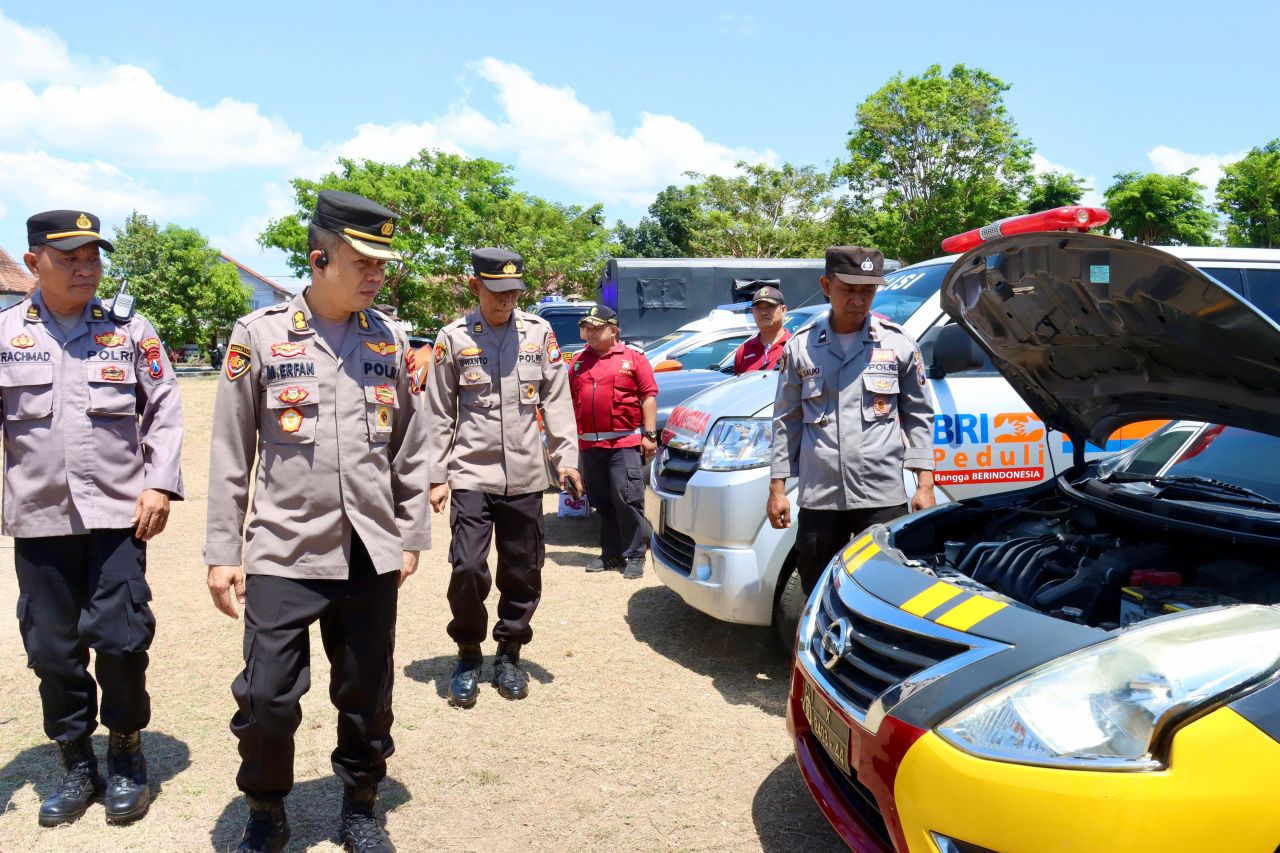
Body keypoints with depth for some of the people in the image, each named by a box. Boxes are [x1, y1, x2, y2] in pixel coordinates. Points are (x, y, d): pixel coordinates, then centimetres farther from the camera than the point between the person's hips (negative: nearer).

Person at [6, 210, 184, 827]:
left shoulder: (130, 330, 4)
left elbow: (163, 411, 5)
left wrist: (160, 484, -4)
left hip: (117, 515, -1)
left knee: (121, 640, -3)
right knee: (52, 650, 8)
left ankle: (126, 753, 20)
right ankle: (77, 764, 26)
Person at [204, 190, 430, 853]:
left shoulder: (390, 340, 5)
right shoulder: (259, 336, -2)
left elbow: (411, 449, 10)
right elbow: (230, 453, 0)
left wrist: (411, 537, 9)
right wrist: (222, 552, -2)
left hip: (371, 557, 3)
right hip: (283, 555, -2)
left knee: (366, 696, 11)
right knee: (267, 699, 0)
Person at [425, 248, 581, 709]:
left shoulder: (539, 332, 4)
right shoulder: (453, 338, 0)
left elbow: (557, 400, 6)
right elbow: (440, 414, 3)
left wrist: (565, 456, -2)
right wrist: (437, 475, 0)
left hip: (525, 477, 2)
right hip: (471, 475, -2)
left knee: (523, 573, 7)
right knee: (468, 568, -10)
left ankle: (508, 656, 26)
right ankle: (468, 657, 13)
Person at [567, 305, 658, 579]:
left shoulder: (633, 358, 1)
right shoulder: (579, 361, 16)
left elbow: (649, 397, -2)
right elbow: (570, 401, 19)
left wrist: (650, 434, -9)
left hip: (624, 443, -5)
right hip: (589, 444, 5)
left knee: (627, 499, -8)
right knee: (602, 502, 10)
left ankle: (634, 555, 0)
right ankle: (610, 554, 19)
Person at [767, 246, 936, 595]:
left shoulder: (899, 344, 3)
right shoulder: (800, 348, 5)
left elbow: (919, 415, 7)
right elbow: (786, 420, 9)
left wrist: (925, 484, 0)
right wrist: (777, 488, 5)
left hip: (883, 495, -1)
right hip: (819, 497, 1)